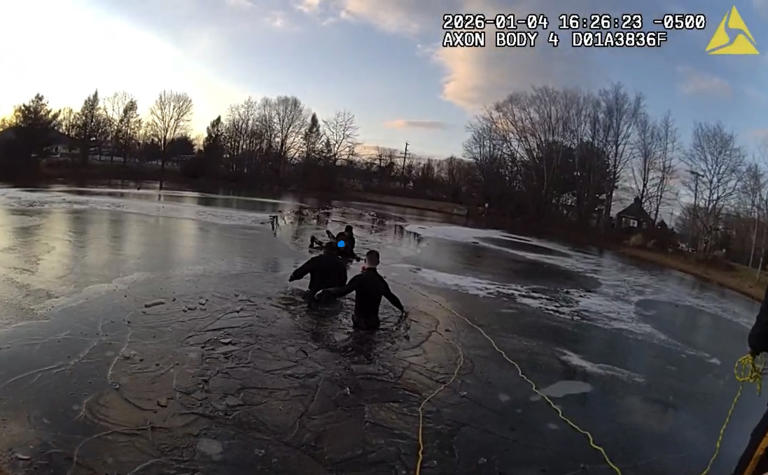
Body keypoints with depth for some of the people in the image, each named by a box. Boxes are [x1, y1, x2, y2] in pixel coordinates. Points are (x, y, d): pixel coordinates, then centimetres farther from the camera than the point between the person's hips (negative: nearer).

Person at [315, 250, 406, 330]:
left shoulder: (360, 278, -16)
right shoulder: (381, 280, 4)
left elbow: (343, 291, -27)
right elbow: (391, 296, 19)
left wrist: (324, 292, -22)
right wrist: (402, 309, 36)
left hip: (360, 322, -5)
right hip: (374, 322, 5)